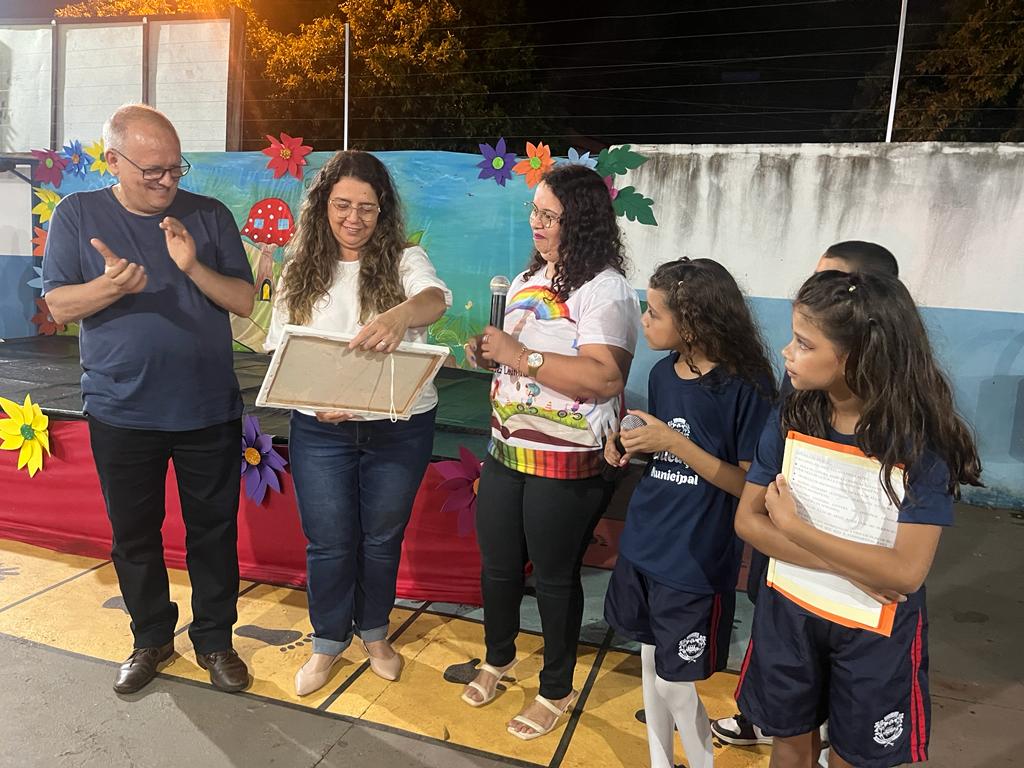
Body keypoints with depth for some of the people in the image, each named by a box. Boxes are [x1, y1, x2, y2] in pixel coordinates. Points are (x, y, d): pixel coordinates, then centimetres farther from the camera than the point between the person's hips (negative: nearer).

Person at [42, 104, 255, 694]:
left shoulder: (210, 216, 0)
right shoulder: (78, 215, 1)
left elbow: (245, 302, -2)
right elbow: (59, 305, -3)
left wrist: (194, 267, -19)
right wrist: (112, 285, -23)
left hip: (210, 410, 0)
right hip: (121, 414, 1)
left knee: (214, 530, 10)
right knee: (133, 534, 14)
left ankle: (215, 638, 28)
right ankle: (152, 638, 34)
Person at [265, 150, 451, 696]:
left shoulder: (404, 260, -5)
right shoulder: (301, 270, 2)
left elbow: (436, 298, -27)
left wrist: (400, 314, -51)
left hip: (400, 429, -1)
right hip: (321, 431, 1)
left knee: (382, 538, 15)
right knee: (328, 542, 10)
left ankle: (374, 632, 40)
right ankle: (328, 641, 35)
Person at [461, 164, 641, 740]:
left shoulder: (605, 291, -17)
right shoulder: (531, 278, 10)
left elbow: (604, 377, -29)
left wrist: (520, 356, -28)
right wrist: (489, 351, -1)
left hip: (567, 465, -7)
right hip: (508, 450, 8)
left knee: (555, 575, 9)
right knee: (498, 563, 19)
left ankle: (558, 691, 33)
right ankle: (499, 657, 46)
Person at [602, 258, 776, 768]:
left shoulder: (746, 386, -17)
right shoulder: (663, 372, 3)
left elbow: (749, 483, -15)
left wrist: (674, 442, -22)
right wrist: (627, 447, -5)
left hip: (697, 560, -6)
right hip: (643, 546, 6)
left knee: (675, 683, 5)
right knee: (650, 663, 19)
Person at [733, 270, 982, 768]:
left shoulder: (920, 441, -21)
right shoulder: (791, 419, -10)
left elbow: (906, 571, -25)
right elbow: (747, 520, -11)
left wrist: (794, 527, -23)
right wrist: (846, 567, -21)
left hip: (876, 630, -2)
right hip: (789, 612, 3)